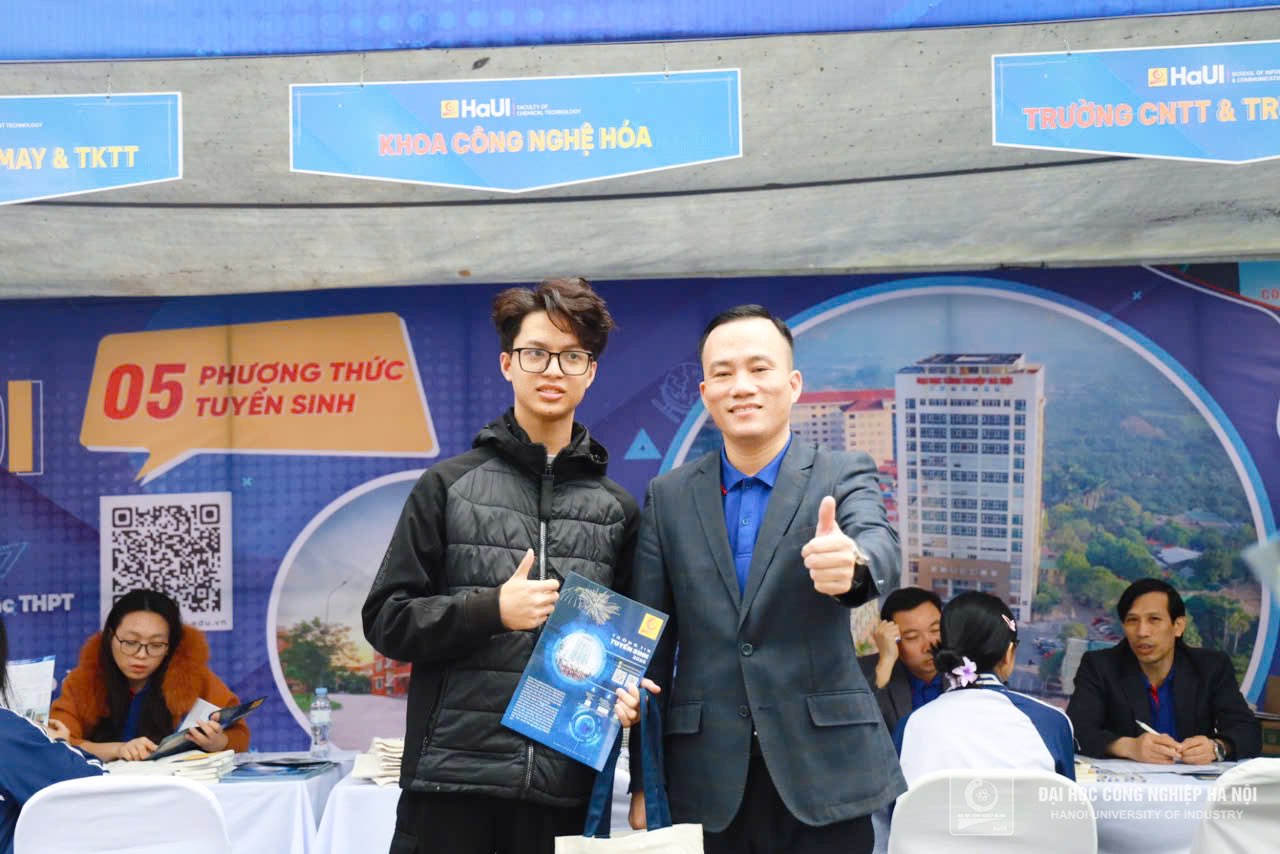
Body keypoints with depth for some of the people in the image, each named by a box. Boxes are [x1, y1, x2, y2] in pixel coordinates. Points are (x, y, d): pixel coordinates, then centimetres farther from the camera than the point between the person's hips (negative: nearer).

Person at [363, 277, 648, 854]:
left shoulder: (617, 508, 11)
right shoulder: (449, 486, 5)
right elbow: (387, 620, 2)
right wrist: (491, 609, -11)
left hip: (566, 788, 2)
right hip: (452, 783, -1)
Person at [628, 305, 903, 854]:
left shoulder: (843, 476, 2)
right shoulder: (669, 497, 7)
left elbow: (880, 548, -20)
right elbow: (651, 643, 8)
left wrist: (851, 564, -44)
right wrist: (643, 780, 5)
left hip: (823, 772, -1)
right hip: (707, 784, 2)